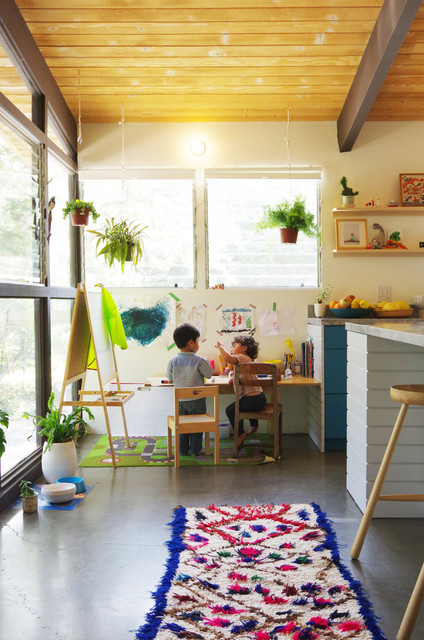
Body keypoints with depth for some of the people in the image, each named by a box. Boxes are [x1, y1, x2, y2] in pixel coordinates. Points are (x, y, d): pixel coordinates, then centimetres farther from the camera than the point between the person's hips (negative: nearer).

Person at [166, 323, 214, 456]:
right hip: (197, 400, -3)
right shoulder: (199, 361, -16)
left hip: (180, 400, 3)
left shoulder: (173, 361, -6)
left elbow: (170, 379, 4)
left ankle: (183, 451, 21)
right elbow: (209, 374, -4)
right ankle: (195, 450, 17)